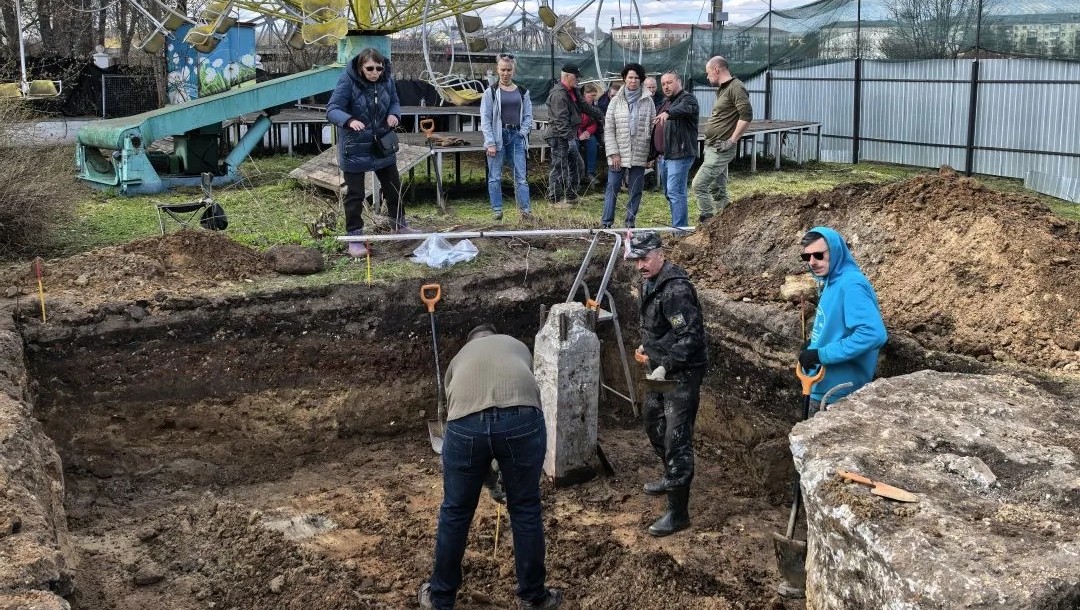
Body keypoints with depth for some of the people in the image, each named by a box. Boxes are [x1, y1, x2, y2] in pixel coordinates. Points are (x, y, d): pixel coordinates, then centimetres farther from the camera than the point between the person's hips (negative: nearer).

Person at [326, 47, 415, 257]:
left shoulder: (387, 80, -7)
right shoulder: (347, 82, -21)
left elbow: (394, 102, 9)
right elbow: (332, 110, -24)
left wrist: (394, 114, -14)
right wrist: (349, 120, -44)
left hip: (382, 144, 5)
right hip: (355, 146, -5)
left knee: (393, 187, 18)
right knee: (355, 194, 2)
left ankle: (399, 225, 38)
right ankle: (354, 238, 12)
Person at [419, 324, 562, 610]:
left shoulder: (459, 358, 35)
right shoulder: (518, 346, 35)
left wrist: (488, 480, 50)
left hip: (465, 423, 1)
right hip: (521, 418, 0)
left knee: (455, 511, 18)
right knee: (526, 509, 17)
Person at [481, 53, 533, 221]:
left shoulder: (522, 92, 10)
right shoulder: (491, 93, 1)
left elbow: (528, 116, 12)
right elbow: (485, 119, -3)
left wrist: (522, 133, -5)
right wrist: (490, 143, -11)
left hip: (517, 136, 2)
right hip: (498, 136, -2)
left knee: (521, 176, -2)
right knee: (495, 177, 0)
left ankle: (525, 210, -4)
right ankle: (497, 211, 6)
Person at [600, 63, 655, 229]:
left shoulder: (648, 102, 5)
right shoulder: (616, 101, 3)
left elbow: (653, 129, 5)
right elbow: (608, 129, 0)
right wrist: (613, 153, -9)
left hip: (639, 155, 1)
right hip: (618, 155, -1)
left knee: (636, 190, 5)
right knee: (612, 188, -1)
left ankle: (630, 222, 16)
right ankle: (606, 223, 3)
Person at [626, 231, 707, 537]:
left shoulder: (676, 289, -25)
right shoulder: (649, 280, 5)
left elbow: (690, 335, -28)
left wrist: (665, 366, -28)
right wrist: (646, 346, 17)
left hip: (682, 372, -11)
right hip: (660, 366, 11)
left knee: (676, 440, -8)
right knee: (652, 421, 26)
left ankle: (678, 512, -1)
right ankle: (672, 477, 48)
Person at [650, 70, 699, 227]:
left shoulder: (687, 98, -6)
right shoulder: (665, 102, 23)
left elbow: (684, 109, -31)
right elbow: (657, 129, 31)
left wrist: (668, 113, -49)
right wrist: (655, 153, 28)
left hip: (679, 155, -10)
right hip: (663, 156, 10)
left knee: (675, 192, -15)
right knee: (669, 193, 13)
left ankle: (679, 228, -15)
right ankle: (679, 226, 20)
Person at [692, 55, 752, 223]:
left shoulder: (736, 88, -13)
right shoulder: (721, 89, 17)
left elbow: (747, 115, -22)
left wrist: (732, 141, -21)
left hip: (720, 149, -10)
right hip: (713, 147, 10)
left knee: (699, 185, -13)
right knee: (717, 189, 12)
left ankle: (708, 221, -8)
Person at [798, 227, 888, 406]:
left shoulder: (851, 285, -21)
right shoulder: (832, 282, 8)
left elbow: (874, 334, -32)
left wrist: (821, 354, -27)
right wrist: (813, 345, 4)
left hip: (838, 395, -9)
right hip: (822, 388, 9)